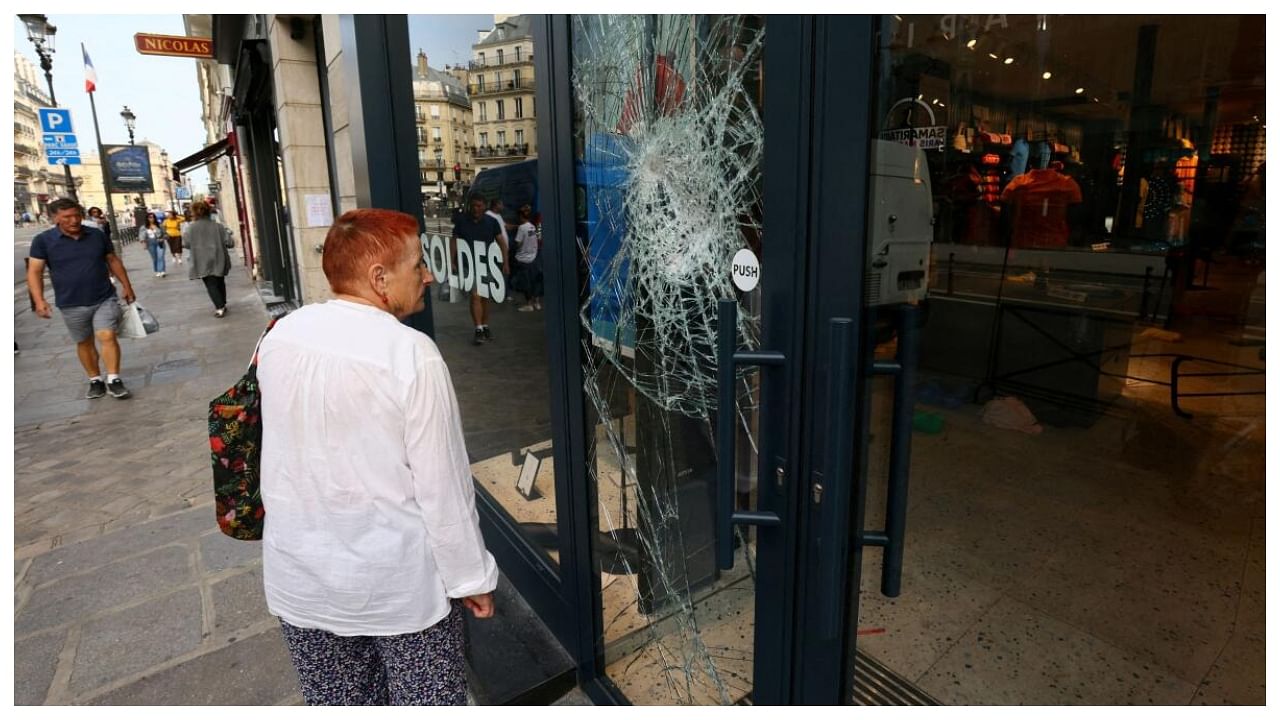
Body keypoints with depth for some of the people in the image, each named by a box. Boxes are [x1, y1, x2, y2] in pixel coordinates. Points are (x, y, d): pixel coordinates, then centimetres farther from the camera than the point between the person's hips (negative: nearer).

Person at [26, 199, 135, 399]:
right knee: (84, 343, 11)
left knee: (107, 337, -13)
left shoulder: (97, 234, 1)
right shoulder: (43, 240, -5)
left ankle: (113, 380, -9)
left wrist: (126, 286, 9)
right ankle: (95, 380, 23)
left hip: (104, 299, 0)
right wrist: (39, 300, -16)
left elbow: (113, 261, 12)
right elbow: (34, 272, -5)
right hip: (72, 305, 0)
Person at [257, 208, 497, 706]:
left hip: (299, 577, 6)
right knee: (426, 700, 16)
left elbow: (283, 449, 8)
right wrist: (471, 577, -5)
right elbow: (443, 486, -18)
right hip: (398, 582, -5)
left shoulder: (278, 337, -5)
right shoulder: (412, 355, -22)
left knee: (334, 701, 23)